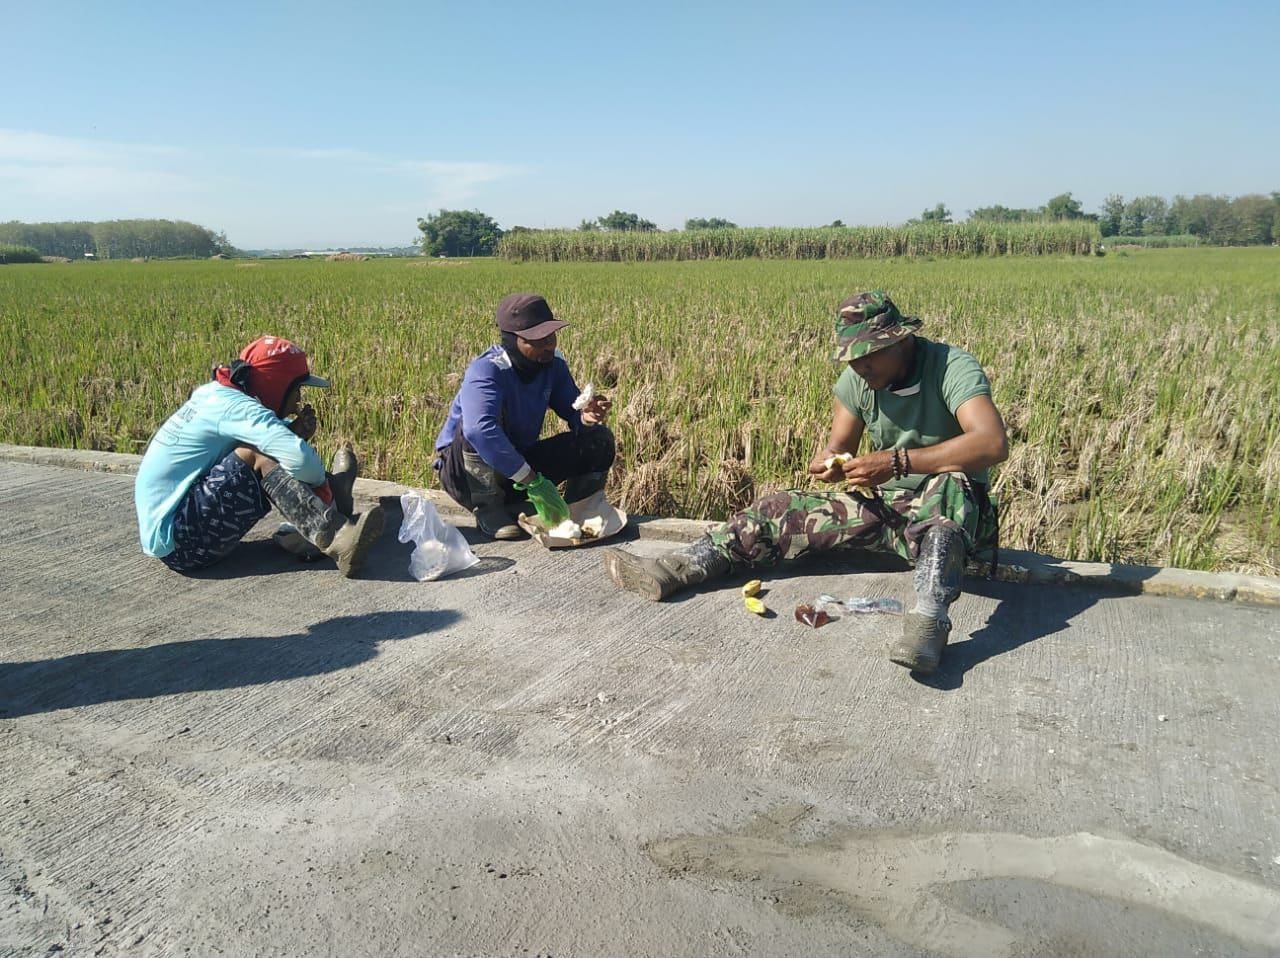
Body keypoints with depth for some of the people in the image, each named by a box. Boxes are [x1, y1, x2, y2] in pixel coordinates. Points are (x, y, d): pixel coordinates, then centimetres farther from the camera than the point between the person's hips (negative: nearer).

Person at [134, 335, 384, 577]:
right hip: (177, 541, -10)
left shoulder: (214, 393, 9)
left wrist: (294, 432, -4)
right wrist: (323, 481, -11)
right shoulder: (235, 407, -17)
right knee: (259, 455, -21)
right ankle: (336, 540, -28)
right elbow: (300, 459, -30)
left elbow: (278, 443, 16)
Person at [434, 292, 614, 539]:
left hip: (521, 460, 5)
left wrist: (586, 415, -31)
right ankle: (488, 509, -20)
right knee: (486, 418, -36)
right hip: (465, 470, -5)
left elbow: (571, 410, -4)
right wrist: (532, 481, -47)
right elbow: (479, 429, -46)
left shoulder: (553, 363, -7)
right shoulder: (486, 370, -29)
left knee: (598, 438, -9)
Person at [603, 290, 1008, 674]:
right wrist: (827, 463, -20)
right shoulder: (857, 378, -2)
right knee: (782, 510, -10)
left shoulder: (951, 367, -21)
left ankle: (929, 615, -53)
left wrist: (898, 461, -41)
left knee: (949, 485, -41)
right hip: (883, 503, 6)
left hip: (954, 512, -5)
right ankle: (674, 569, -18)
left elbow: (993, 443, -37)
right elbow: (839, 446, 5)